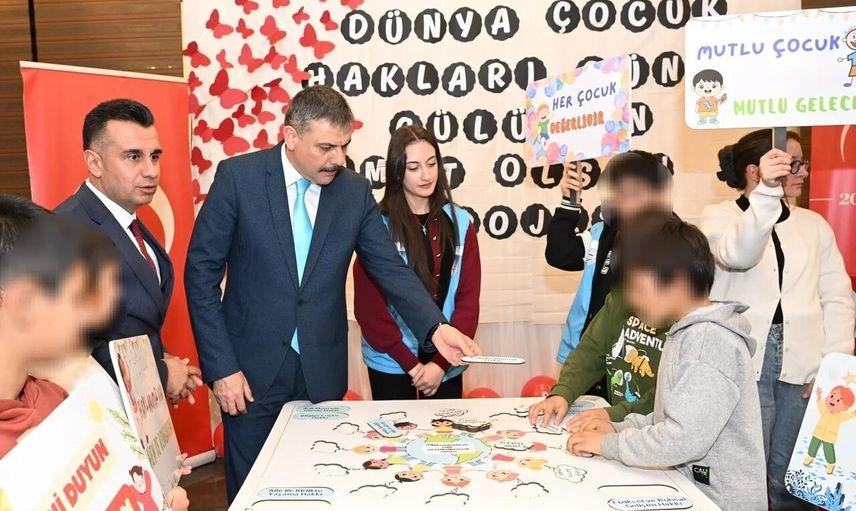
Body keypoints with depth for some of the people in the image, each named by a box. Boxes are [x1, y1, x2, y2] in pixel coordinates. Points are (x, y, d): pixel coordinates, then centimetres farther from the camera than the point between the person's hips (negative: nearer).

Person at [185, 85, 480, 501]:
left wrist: (436, 328, -19)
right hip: (253, 368, -2)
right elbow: (202, 272, -8)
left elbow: (390, 269, -2)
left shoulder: (355, 191, -2)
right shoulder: (238, 177, -10)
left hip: (322, 371, 2)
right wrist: (220, 366, -11)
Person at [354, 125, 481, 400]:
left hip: (446, 364, 3)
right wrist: (410, 363, -11)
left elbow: (468, 297, -2)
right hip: (391, 363, -2)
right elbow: (368, 305, -9)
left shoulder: (460, 222, 1)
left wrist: (441, 362, -10)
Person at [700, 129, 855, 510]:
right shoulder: (719, 216, 2)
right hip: (742, 363, -3)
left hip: (801, 366, 4)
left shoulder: (814, 225, 13)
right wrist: (766, 192, -34)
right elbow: (737, 255, -21)